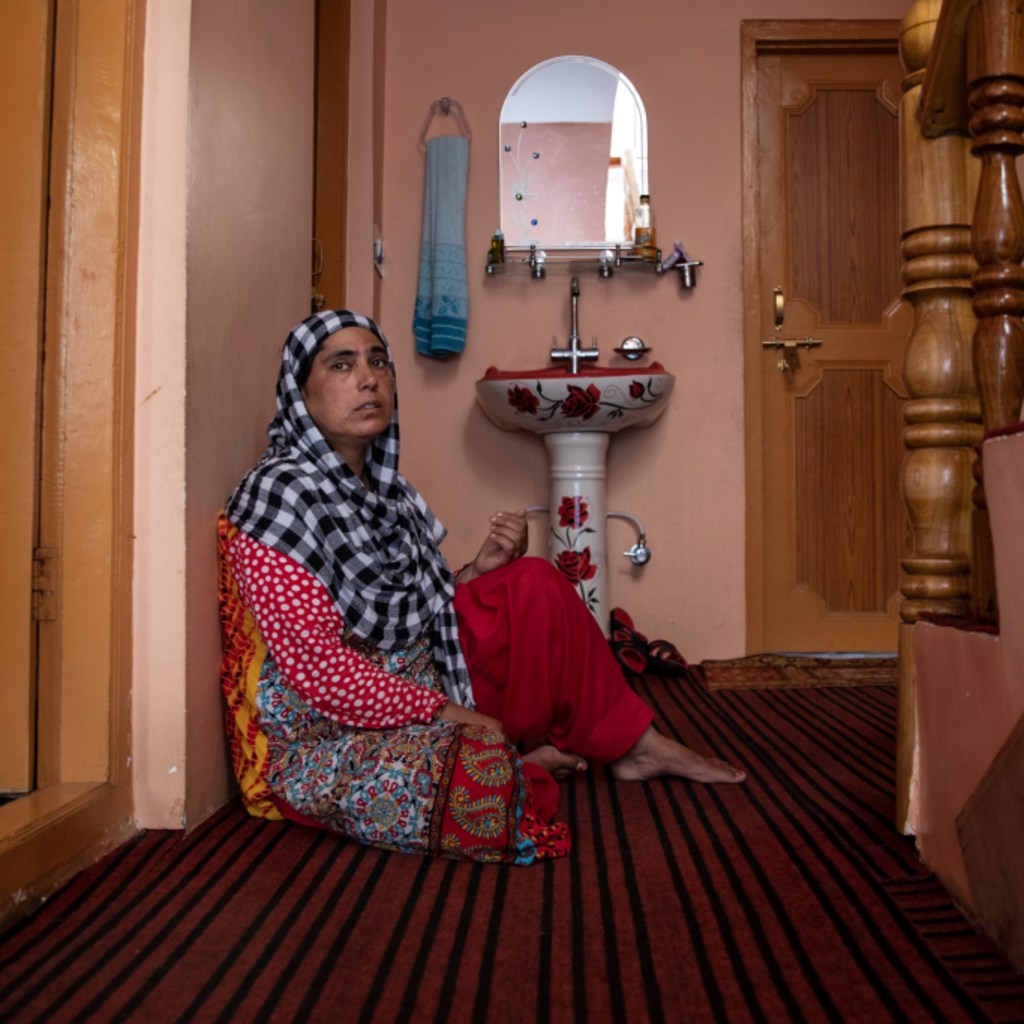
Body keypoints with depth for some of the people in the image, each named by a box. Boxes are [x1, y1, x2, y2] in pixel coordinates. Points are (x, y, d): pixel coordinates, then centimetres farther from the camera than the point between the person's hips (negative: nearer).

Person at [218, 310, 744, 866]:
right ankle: (522, 766, 1)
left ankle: (635, 743, 8)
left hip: (416, 697, 9)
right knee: (482, 779, -35)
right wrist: (443, 709, -19)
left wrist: (480, 570, -6)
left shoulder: (383, 486, 9)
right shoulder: (282, 493, -19)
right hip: (329, 738, -8)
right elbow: (315, 668, -24)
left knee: (535, 584, 0)